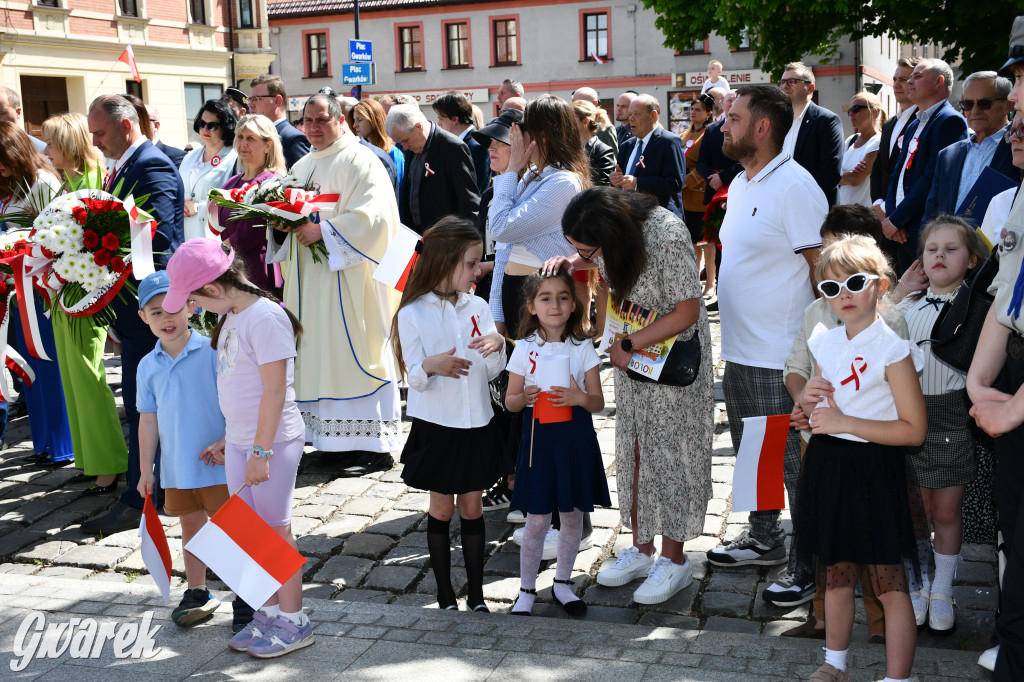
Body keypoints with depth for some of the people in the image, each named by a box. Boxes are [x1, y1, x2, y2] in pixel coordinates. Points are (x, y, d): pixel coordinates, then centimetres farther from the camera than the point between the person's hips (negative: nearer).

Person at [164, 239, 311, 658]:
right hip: (240, 442, 8)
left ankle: (293, 622, 15)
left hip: (272, 442, -8)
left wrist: (261, 451, -20)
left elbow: (275, 390, -21)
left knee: (275, 529, 2)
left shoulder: (265, 317, -20)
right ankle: (268, 613, 26)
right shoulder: (231, 317, 8)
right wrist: (228, 439, 18)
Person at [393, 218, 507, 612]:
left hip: (477, 425, 3)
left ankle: (476, 595, 20)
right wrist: (431, 367, -33)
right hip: (436, 427, -3)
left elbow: (492, 372, 5)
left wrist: (497, 345, -16)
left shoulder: (477, 307, 3)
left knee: (472, 508, 10)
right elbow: (415, 378, -11)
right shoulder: (413, 314, -9)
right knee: (442, 509, 9)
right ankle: (445, 596, 22)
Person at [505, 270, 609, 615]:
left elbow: (598, 403, 1)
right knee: (537, 520, 1)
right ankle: (526, 590, 18)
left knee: (573, 516, 11)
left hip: (576, 440, 2)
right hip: (539, 439, -2)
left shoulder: (583, 347, 0)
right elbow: (510, 401, 3)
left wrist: (580, 398, -21)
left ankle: (562, 583, 30)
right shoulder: (525, 348, -3)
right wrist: (524, 398, -19)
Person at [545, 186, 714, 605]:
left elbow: (686, 313, -23)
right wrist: (565, 263, -9)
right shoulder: (606, 232, -10)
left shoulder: (668, 237, -31)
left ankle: (674, 562, 14)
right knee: (632, 450, 11)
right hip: (630, 353, 7)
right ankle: (642, 550, 25)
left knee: (668, 452, 0)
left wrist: (629, 345, -18)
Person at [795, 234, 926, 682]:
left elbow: (914, 429, -16)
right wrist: (808, 401, -3)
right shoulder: (824, 343, 7)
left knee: (889, 586, 1)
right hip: (826, 466, 6)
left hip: (873, 472, -6)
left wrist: (844, 421, -19)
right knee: (837, 575, 19)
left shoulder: (892, 349, -13)